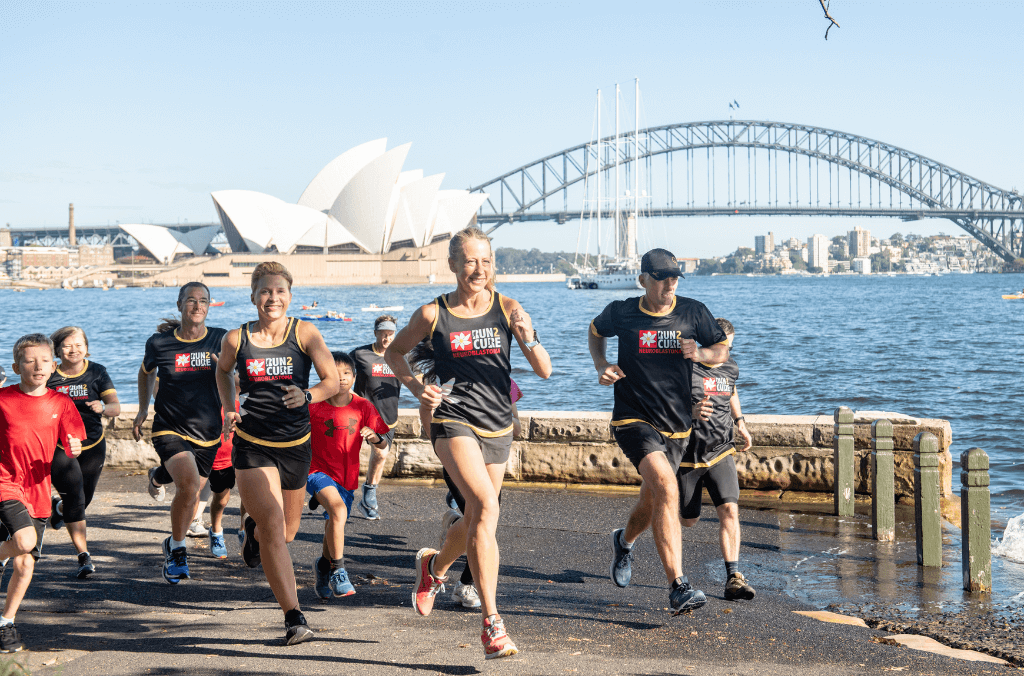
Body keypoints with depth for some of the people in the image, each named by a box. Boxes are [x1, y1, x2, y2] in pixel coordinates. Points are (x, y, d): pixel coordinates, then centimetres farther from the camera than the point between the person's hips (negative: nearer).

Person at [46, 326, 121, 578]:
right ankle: (84, 556, -7)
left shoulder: (97, 372, -3)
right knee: (75, 497, -14)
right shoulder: (50, 377, -7)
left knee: (84, 499, 12)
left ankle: (58, 507, 49)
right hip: (59, 447, -3)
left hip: (92, 446, 3)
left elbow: (116, 407, -9)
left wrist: (103, 407, -31)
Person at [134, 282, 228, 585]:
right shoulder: (159, 343, -5)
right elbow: (146, 372, 17)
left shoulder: (221, 340, -4)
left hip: (207, 434, 3)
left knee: (190, 495, 13)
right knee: (189, 484, -27)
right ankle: (177, 548, -6)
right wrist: (143, 410, 14)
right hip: (170, 430, -3)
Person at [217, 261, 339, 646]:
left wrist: (307, 395, -31)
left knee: (287, 531, 16)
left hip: (296, 445, 2)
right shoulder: (236, 339, -2)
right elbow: (223, 371, 20)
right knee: (273, 525, -19)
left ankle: (253, 530, 54)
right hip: (252, 445, -2)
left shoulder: (305, 333, -5)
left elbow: (333, 382, -11)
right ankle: (294, 618, -16)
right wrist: (229, 407, 4)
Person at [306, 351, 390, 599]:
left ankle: (324, 565, 46)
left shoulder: (363, 407, -2)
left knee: (333, 527, 13)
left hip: (347, 477, 4)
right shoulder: (314, 405, -7)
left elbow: (384, 444, -4)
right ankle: (338, 571, -21)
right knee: (338, 509, -30)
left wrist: (375, 437, -26)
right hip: (318, 471, -3)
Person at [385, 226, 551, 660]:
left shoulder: (507, 310, 0)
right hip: (453, 421, -4)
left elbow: (544, 371, -4)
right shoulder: (433, 314, -3)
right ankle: (491, 624, -24)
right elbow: (394, 352, 13)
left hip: (498, 427, 4)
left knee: (476, 519, 17)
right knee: (486, 507, -25)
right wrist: (416, 387, -4)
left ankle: (435, 565, 52)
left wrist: (528, 338, -23)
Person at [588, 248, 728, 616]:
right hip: (634, 419, -4)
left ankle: (624, 541, 53)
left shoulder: (693, 312, 0)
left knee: (651, 506, 16)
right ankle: (678, 587, -28)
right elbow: (595, 331, 18)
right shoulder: (621, 313, -3)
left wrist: (700, 353, -11)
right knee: (666, 488, -27)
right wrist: (601, 365, 1)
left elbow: (722, 350, 11)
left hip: (677, 424, 4)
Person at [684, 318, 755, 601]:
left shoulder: (730, 367, 3)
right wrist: (691, 411, -38)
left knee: (729, 509, -17)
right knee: (689, 521, 8)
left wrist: (740, 423, 24)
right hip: (688, 453, -3)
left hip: (721, 451, 3)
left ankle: (733, 577, -17)